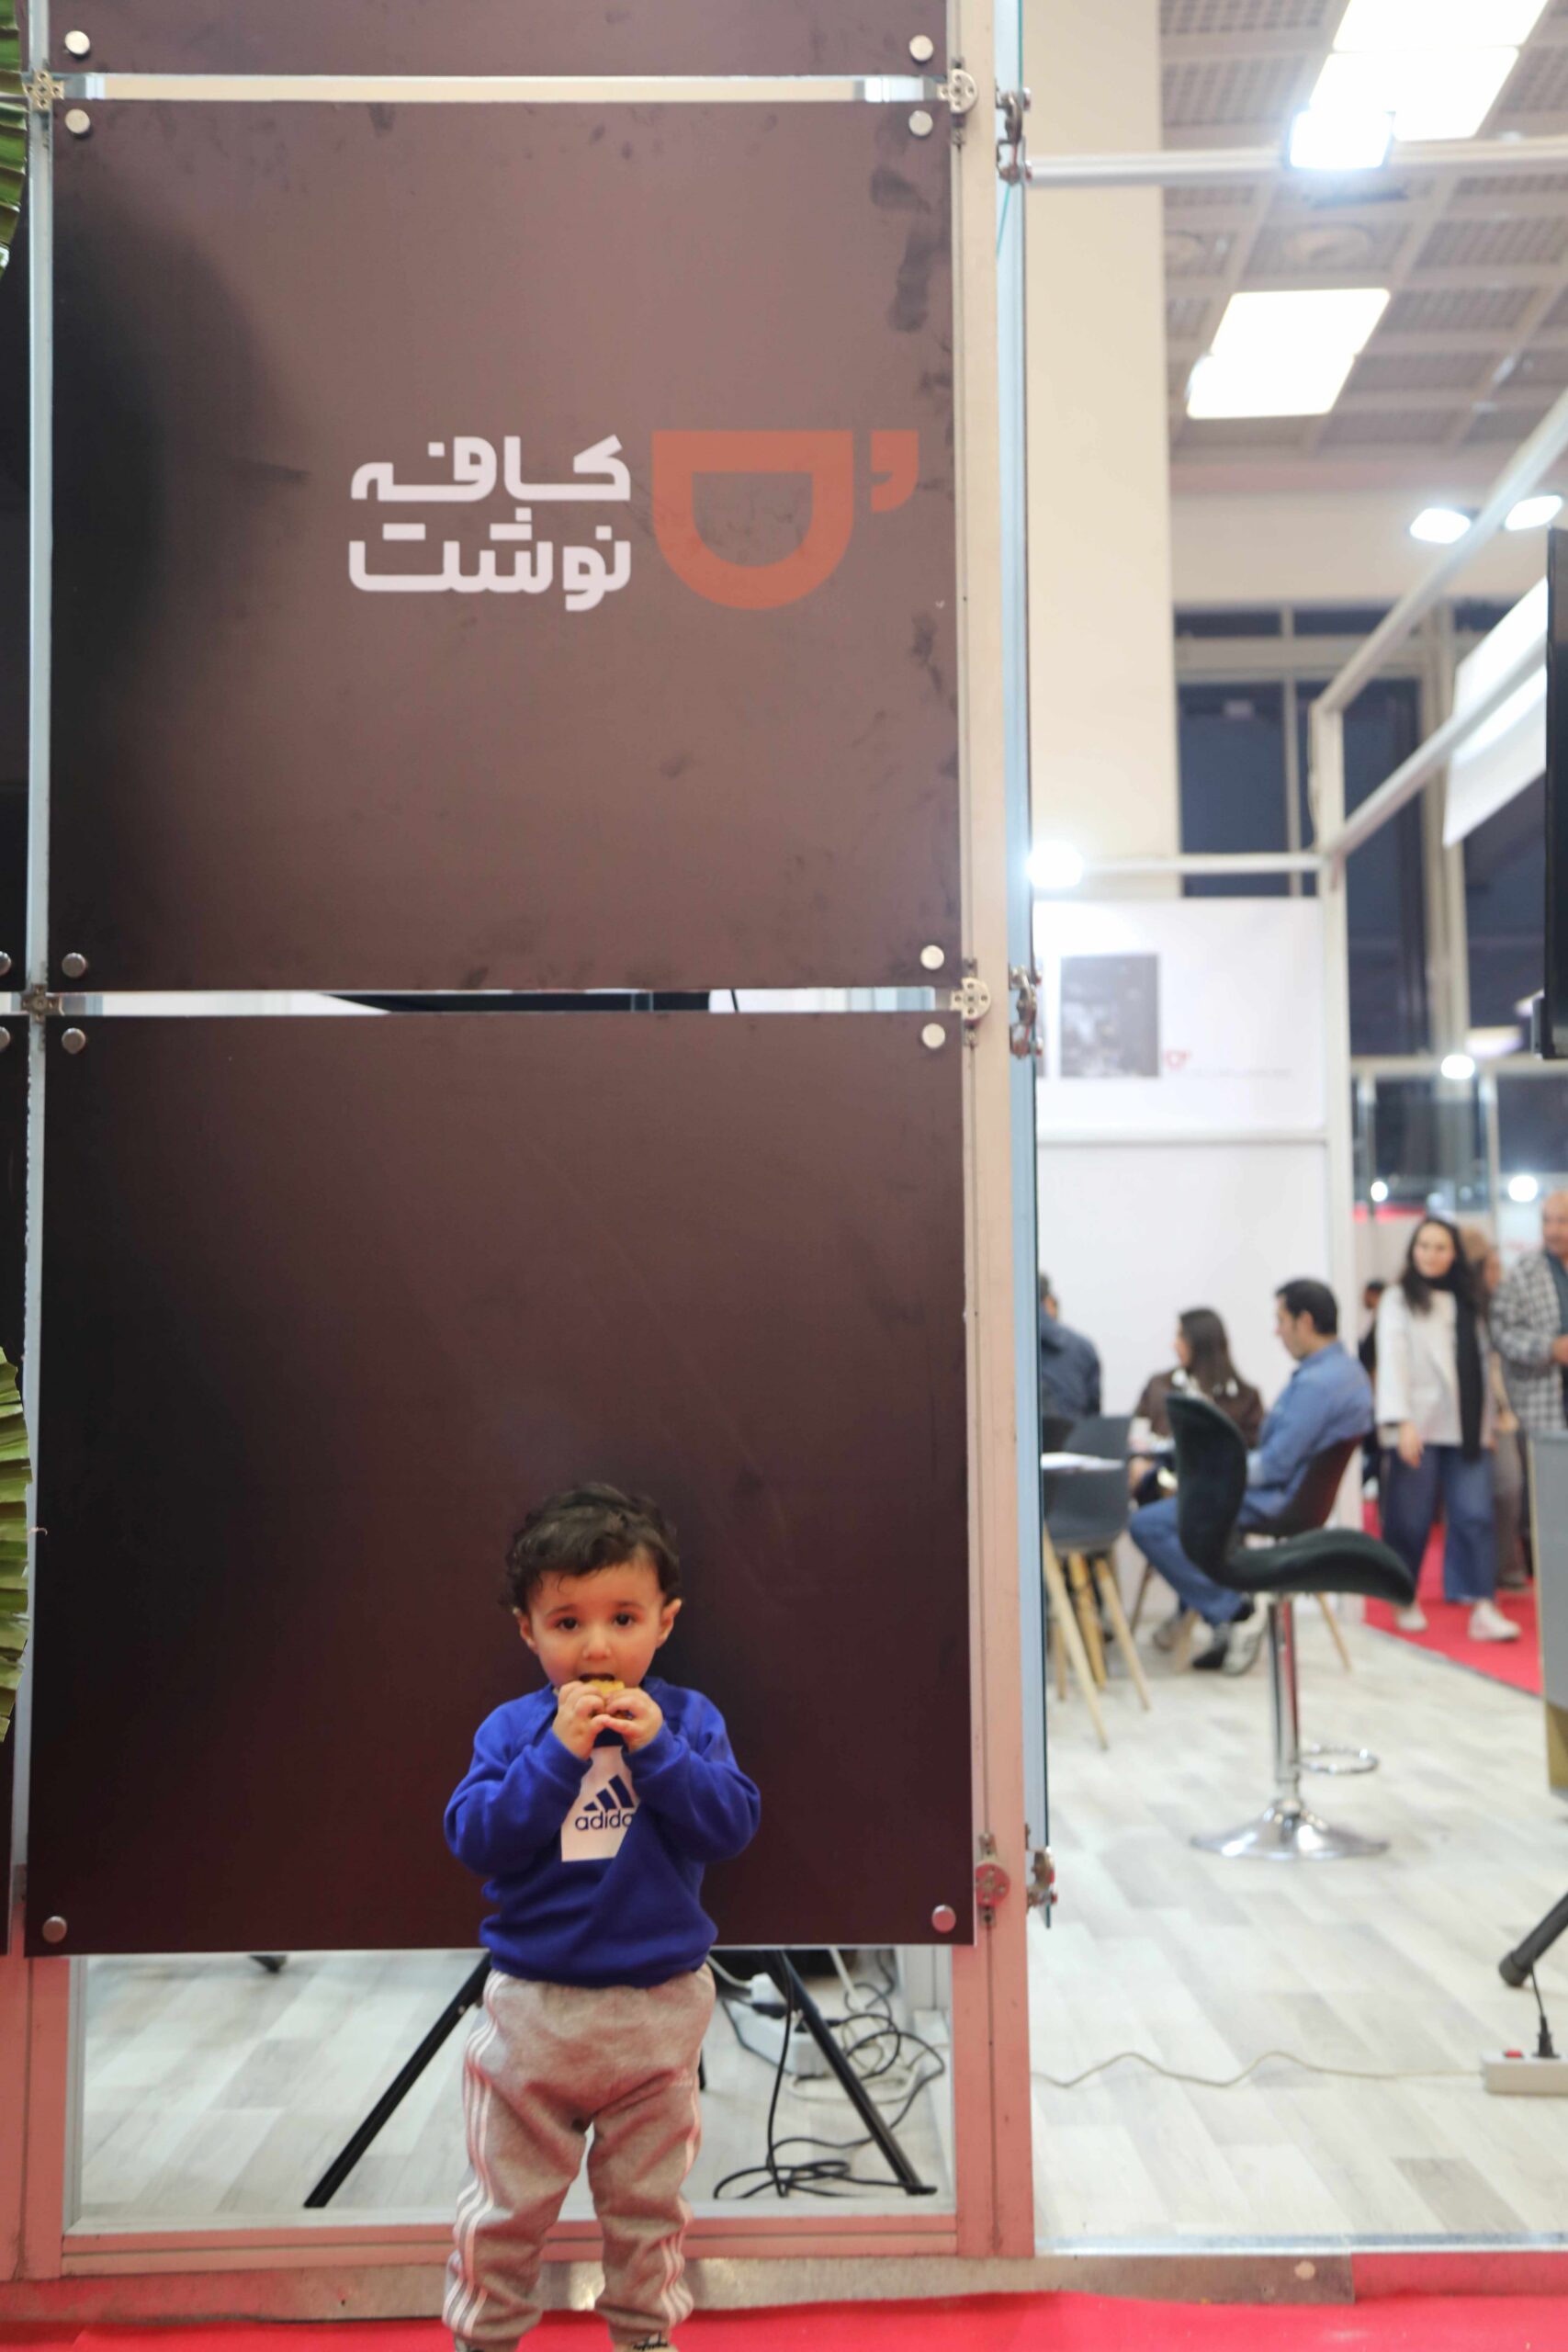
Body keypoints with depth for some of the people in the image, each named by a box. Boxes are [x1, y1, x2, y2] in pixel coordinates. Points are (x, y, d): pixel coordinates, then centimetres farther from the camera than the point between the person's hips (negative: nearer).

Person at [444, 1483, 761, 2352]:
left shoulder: (688, 1720, -6)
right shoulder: (511, 1728, -7)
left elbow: (732, 1823, -16)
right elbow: (473, 1836, -18)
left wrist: (657, 1748, -26)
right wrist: (558, 1753, -27)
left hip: (660, 2008, 1)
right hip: (533, 2009, 0)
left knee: (647, 2200, 19)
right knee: (505, 2204, 14)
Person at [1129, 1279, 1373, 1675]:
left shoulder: (1315, 1383, -25)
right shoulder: (1348, 1369, 8)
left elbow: (1275, 1465, -26)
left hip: (1278, 1501, -11)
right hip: (1300, 1490, 11)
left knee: (1147, 1524, -17)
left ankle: (1234, 1611, -8)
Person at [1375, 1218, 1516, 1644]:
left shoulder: (1465, 1302, 15)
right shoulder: (1398, 1298, 0)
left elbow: (1479, 1365, 15)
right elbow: (1391, 1360, -10)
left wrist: (1487, 1423, 11)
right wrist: (1401, 1421, -20)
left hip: (1465, 1429, 4)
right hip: (1418, 1428, -4)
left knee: (1476, 1516, -4)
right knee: (1411, 1522, 1)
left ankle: (1483, 1609, -5)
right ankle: (1406, 1602, 17)